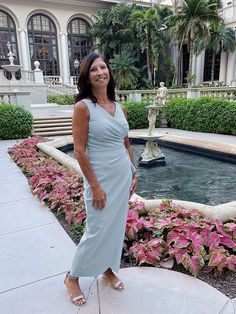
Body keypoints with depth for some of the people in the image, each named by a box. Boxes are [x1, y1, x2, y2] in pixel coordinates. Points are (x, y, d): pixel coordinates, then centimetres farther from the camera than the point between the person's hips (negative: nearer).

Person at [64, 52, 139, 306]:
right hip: (101, 178, -6)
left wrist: (134, 173, 10)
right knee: (97, 231, 3)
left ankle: (108, 269, 40)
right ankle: (72, 277, 28)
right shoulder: (83, 107, -12)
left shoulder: (119, 108, 7)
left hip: (123, 176, 6)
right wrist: (95, 186, -17)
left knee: (116, 226, 17)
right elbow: (79, 151, -16)